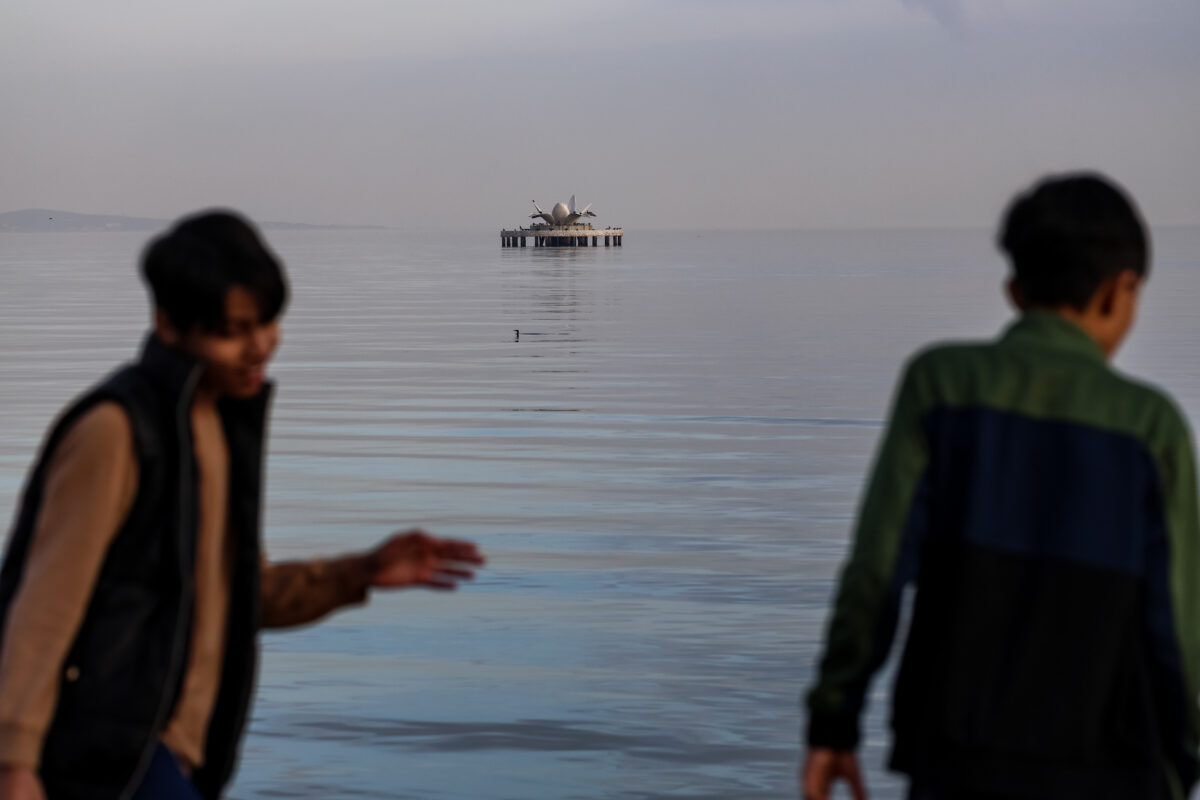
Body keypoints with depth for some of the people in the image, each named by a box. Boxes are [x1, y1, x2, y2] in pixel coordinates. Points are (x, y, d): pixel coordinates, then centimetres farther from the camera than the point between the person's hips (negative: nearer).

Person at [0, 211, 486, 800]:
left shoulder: (221, 425, 14)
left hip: (166, 749, 9)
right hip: (106, 746, -9)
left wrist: (363, 573, 4)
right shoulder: (115, 427, -14)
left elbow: (246, 598, 19)